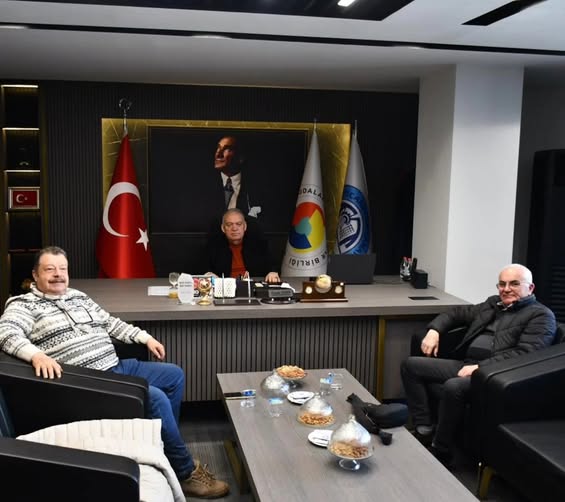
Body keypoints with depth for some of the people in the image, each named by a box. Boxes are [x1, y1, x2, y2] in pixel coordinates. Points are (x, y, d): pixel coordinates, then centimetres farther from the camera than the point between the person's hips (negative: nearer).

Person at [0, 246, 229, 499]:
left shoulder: (79, 296, 18)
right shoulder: (24, 305, -4)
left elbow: (110, 323, 24)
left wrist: (145, 338, 17)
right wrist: (36, 355, -40)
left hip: (118, 366, 9)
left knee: (174, 374, 9)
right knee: (155, 397, -24)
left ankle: (163, 442, 20)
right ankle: (186, 472, -10)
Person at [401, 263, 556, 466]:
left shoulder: (541, 315, -1)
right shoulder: (493, 303, 21)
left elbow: (523, 354, -15)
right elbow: (457, 313, 30)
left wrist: (480, 367, -22)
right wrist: (434, 330, 9)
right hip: (466, 364, 8)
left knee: (453, 387, -36)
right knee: (411, 365, -1)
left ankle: (440, 452, -17)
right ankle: (424, 430, -6)